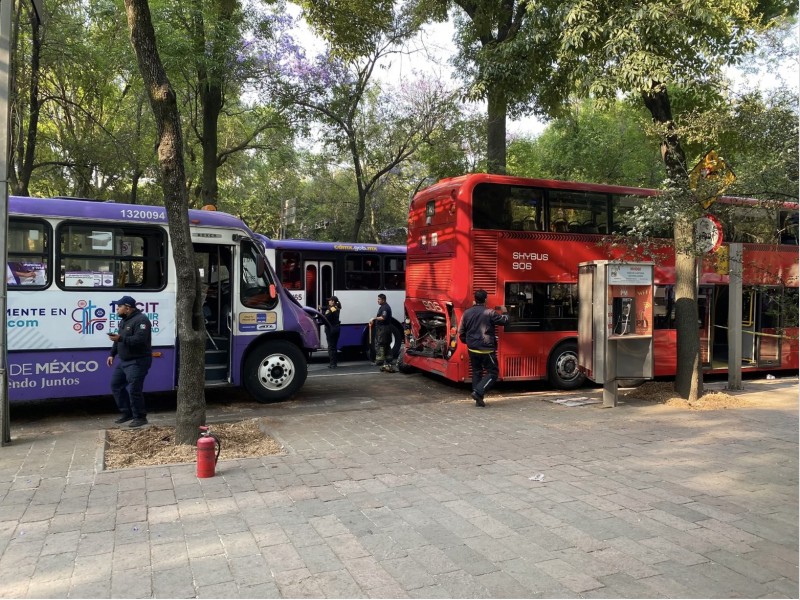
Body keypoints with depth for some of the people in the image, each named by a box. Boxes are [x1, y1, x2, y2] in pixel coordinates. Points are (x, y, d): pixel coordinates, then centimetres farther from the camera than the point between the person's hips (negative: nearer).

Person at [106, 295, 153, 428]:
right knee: (115, 385, 14)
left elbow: (140, 340, -30)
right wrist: (112, 354, 17)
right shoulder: (124, 320, 15)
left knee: (134, 390, -9)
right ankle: (127, 413, 24)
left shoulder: (141, 320, -18)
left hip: (137, 362, -11)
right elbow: (120, 339, 24)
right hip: (123, 360, 11)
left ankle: (140, 417, 5)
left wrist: (120, 338, -31)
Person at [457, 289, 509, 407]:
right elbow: (504, 321, 0)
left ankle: (478, 399, 15)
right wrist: (505, 312, 20)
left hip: (472, 349, 5)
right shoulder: (489, 313, -11)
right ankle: (478, 392, -11)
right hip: (486, 349, -5)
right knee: (493, 372, 5)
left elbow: (461, 332, 8)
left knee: (476, 373, 15)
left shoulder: (467, 313, 3)